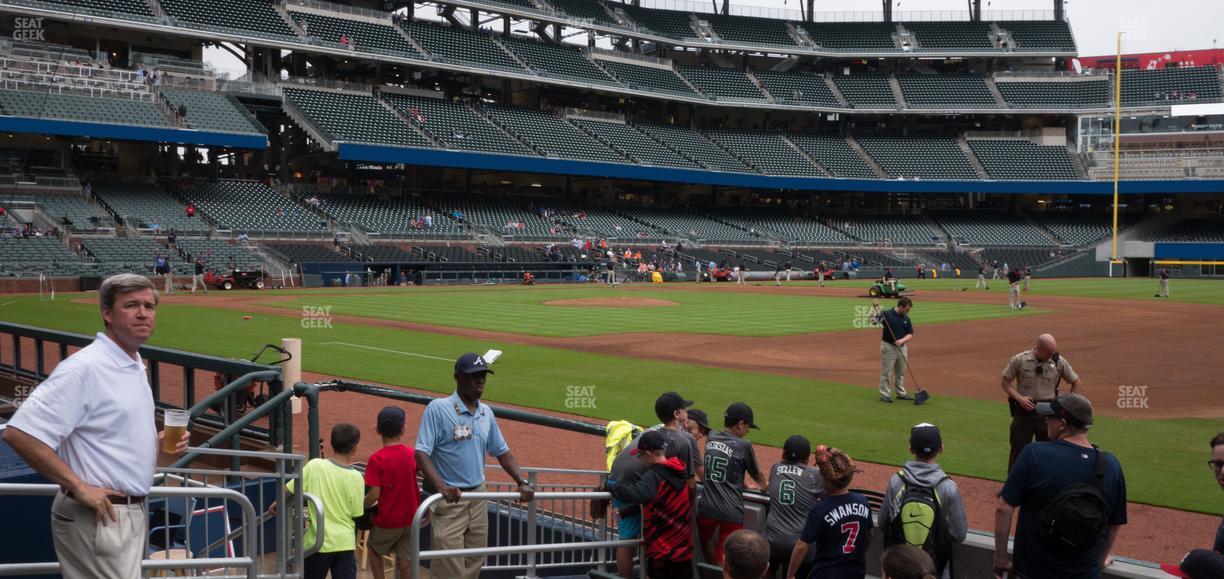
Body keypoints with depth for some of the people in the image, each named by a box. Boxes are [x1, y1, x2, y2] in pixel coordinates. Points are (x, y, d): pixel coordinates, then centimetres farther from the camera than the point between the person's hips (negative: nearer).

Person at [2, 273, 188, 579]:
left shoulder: (136, 365, 12)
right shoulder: (83, 368, -17)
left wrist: (160, 447, 4)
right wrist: (79, 487, -23)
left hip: (134, 513, 9)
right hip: (98, 517, -9)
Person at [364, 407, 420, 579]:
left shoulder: (377, 459, -18)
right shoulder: (412, 455, -4)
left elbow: (374, 494, -19)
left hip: (387, 521, -3)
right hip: (410, 518, 4)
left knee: (374, 550, 22)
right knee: (406, 560, 10)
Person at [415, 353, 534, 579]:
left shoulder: (487, 413, 10)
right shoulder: (438, 408, -10)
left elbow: (501, 451, 17)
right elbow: (421, 452, -17)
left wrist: (522, 482, 4)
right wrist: (440, 485, -31)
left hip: (478, 497, 7)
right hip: (448, 499, -6)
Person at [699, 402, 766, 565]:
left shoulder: (711, 438, 7)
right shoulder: (743, 446, -7)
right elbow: (758, 476, 8)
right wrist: (764, 487, 31)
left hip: (706, 507, 4)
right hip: (731, 513, -4)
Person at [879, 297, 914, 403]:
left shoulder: (906, 318, 4)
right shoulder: (887, 314, -11)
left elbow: (910, 334, 2)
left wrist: (902, 340, -16)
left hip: (902, 347, 6)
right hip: (888, 347, -6)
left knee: (900, 372, 15)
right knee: (886, 372, -2)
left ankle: (901, 393, 26)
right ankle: (884, 394, 3)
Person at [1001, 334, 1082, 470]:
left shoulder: (1059, 362, -4)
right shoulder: (1019, 360, -8)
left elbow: (1076, 382, 9)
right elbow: (1005, 382, 1)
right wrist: (1019, 398, -14)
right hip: (1024, 409, -1)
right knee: (1019, 449, 3)